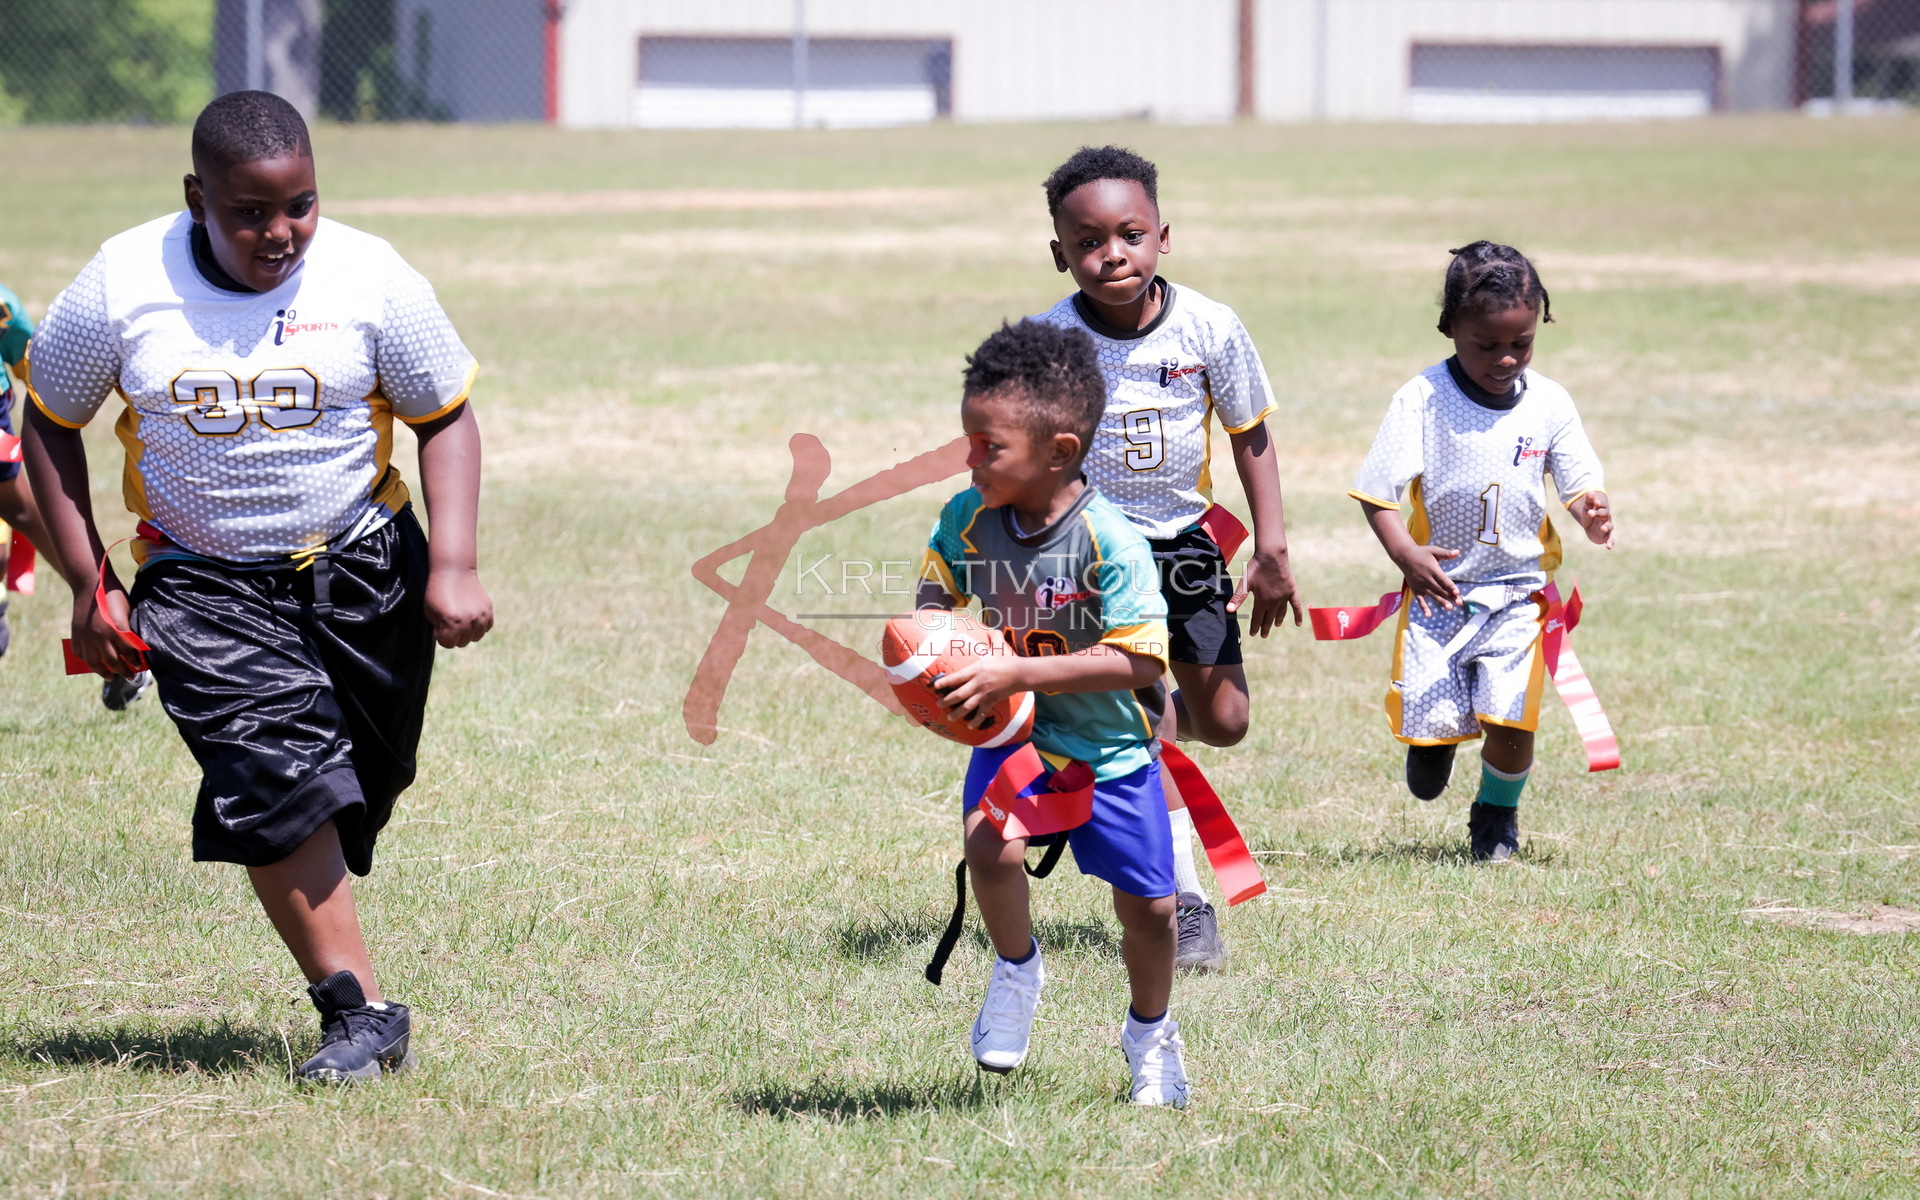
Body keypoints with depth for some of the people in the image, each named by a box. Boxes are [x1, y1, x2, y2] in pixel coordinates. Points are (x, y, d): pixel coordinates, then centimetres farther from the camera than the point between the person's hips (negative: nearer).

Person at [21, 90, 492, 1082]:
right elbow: (51, 425, 4)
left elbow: (445, 418, 2)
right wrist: (91, 587, -1)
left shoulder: (370, 279, -9)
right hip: (204, 584, -1)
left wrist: (453, 567, -9)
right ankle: (360, 1013, -19)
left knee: (358, 790, 7)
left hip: (364, 569, 2)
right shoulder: (122, 286, -9)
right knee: (274, 781, -21)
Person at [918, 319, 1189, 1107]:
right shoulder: (967, 518, -10)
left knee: (1148, 909, 7)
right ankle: (1016, 970, 4)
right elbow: (939, 583, 12)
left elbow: (1139, 660, -29)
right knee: (990, 844, -27)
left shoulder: (1110, 541, -26)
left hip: (1109, 742, -2)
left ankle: (1150, 1035, 37)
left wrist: (1018, 673, -34)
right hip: (1014, 734, 3)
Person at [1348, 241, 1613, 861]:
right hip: (1438, 586, -1)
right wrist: (1404, 552, -26)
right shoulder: (1421, 400, -9)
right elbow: (1377, 491, -8)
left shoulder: (1548, 403, -1)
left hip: (1518, 592, 1)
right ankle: (1432, 742, 34)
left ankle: (1497, 811, 19)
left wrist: (1594, 516, -24)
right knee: (1427, 715, -7)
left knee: (1510, 720, -12)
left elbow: (1581, 485, 0)